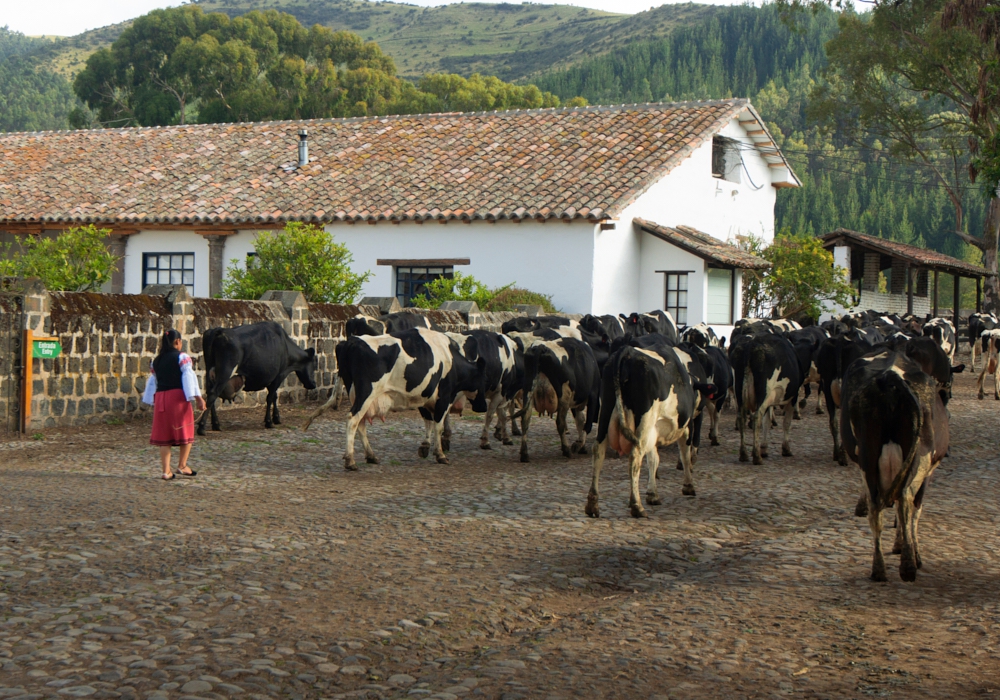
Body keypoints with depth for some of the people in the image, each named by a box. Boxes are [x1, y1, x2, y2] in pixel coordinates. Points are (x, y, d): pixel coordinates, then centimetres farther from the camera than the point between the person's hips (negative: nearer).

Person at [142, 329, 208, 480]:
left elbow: (152, 382, 19)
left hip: (160, 399, 5)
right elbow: (189, 377, -11)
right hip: (178, 396, -5)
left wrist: (152, 402, 27)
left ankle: (166, 471, 4)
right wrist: (198, 398, -14)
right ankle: (182, 466, 10)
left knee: (164, 434, 7)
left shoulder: (156, 361, 14)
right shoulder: (182, 357, -3)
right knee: (185, 432, 9)